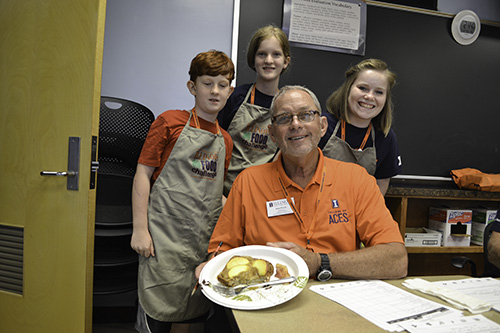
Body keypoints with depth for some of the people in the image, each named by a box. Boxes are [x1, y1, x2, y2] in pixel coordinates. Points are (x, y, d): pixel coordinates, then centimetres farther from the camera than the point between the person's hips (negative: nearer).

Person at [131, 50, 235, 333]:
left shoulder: (225, 140, 11)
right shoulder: (171, 122, -3)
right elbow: (143, 174, -5)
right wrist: (140, 229, -9)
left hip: (205, 240, 5)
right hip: (165, 236, -4)